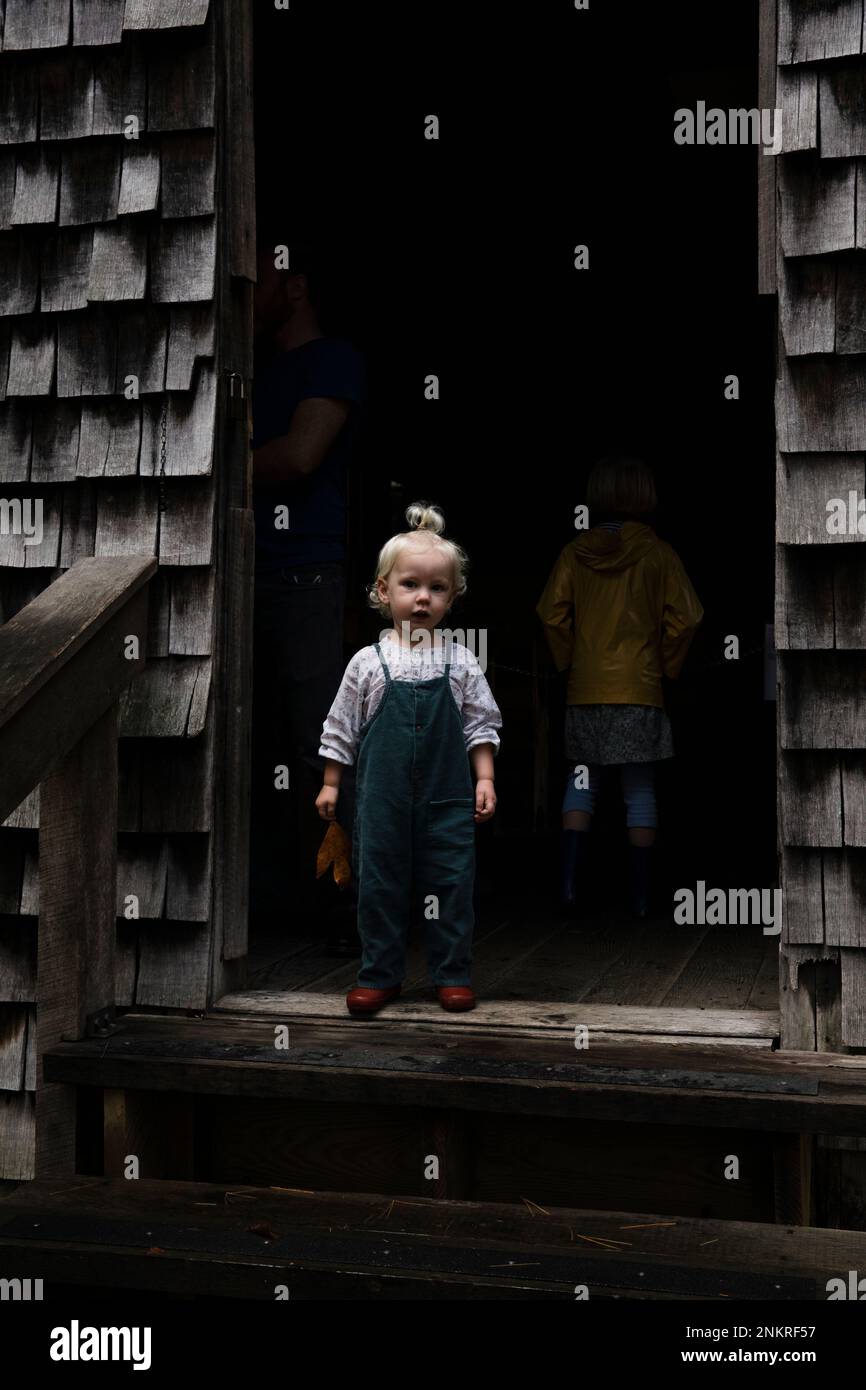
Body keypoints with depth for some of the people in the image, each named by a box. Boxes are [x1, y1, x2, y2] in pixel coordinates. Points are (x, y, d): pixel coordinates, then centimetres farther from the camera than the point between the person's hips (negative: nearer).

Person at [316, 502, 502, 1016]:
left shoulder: (460, 662, 1)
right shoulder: (368, 663, 0)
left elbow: (481, 726, 6)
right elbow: (341, 727, 8)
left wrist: (485, 780, -1)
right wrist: (331, 784, 9)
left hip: (447, 798, 0)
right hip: (382, 797, 0)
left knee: (450, 884, 4)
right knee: (379, 884, 5)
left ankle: (453, 974, 16)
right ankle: (380, 975, 17)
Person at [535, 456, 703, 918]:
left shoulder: (575, 553, 1)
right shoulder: (659, 554, -4)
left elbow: (552, 614, -4)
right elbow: (684, 618, -7)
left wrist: (568, 662, 8)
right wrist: (666, 667, 7)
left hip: (586, 689, 2)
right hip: (640, 689, -2)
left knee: (582, 779, 13)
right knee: (640, 790, 5)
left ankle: (570, 880, -1)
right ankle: (641, 895, 7)